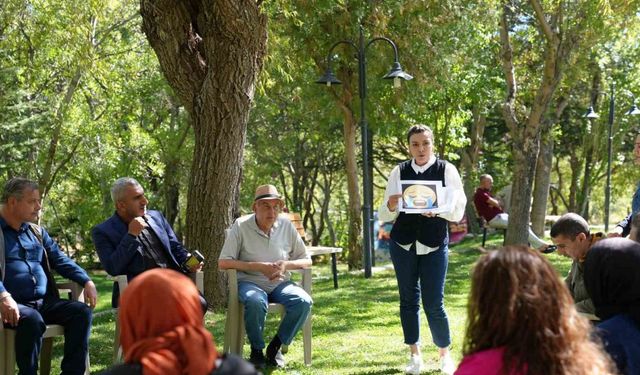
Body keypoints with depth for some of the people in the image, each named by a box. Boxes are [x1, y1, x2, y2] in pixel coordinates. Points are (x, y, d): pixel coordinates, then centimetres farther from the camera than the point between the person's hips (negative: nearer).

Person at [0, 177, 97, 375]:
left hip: (44, 302, 7)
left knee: (82, 312, -14)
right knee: (32, 320, -36)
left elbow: (60, 260, 18)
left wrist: (87, 281, 1)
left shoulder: (37, 231, 20)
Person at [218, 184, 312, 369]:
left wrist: (286, 265, -13)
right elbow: (223, 263, -12)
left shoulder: (286, 226, 3)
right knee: (256, 302, -38)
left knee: (304, 302, -26)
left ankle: (275, 346, -5)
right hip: (249, 282, -4)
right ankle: (256, 350, -12)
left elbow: (306, 260, 9)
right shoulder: (241, 226, -7)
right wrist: (259, 267, -19)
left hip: (279, 283, 4)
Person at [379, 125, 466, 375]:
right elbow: (384, 216, 3)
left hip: (434, 244, -2)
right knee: (408, 299, 7)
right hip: (403, 243, 2)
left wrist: (438, 210, -26)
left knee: (434, 303, -4)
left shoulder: (446, 170, -4)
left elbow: (458, 212, -6)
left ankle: (445, 355, 15)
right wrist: (390, 206, -20)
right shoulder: (399, 171, 1)